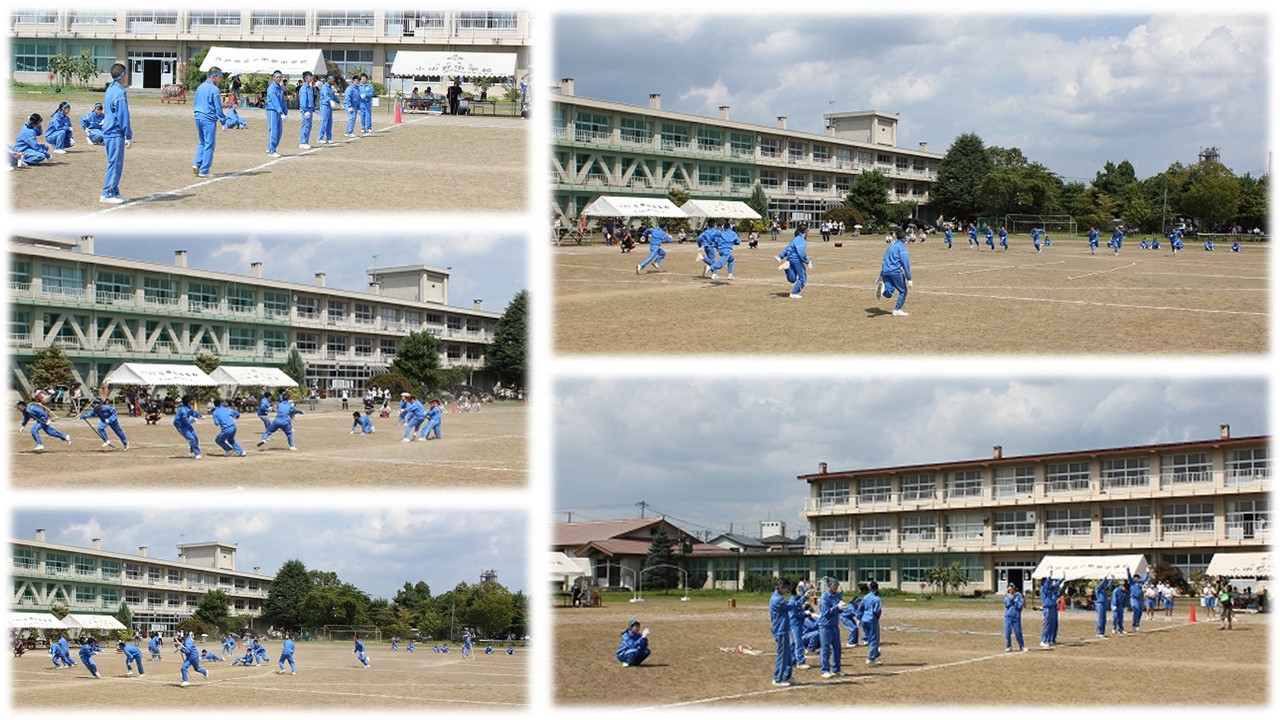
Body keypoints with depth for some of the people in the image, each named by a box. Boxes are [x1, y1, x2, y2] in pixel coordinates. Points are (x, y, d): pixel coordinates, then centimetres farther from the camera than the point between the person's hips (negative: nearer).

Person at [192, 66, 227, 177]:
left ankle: (196, 164, 1)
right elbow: (218, 108, -12)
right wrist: (223, 121, -5)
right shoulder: (214, 90, -12)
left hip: (198, 117, 7)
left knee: (201, 143, 18)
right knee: (209, 145, -1)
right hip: (209, 119, -7)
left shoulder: (200, 87, 11)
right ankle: (204, 171, -2)